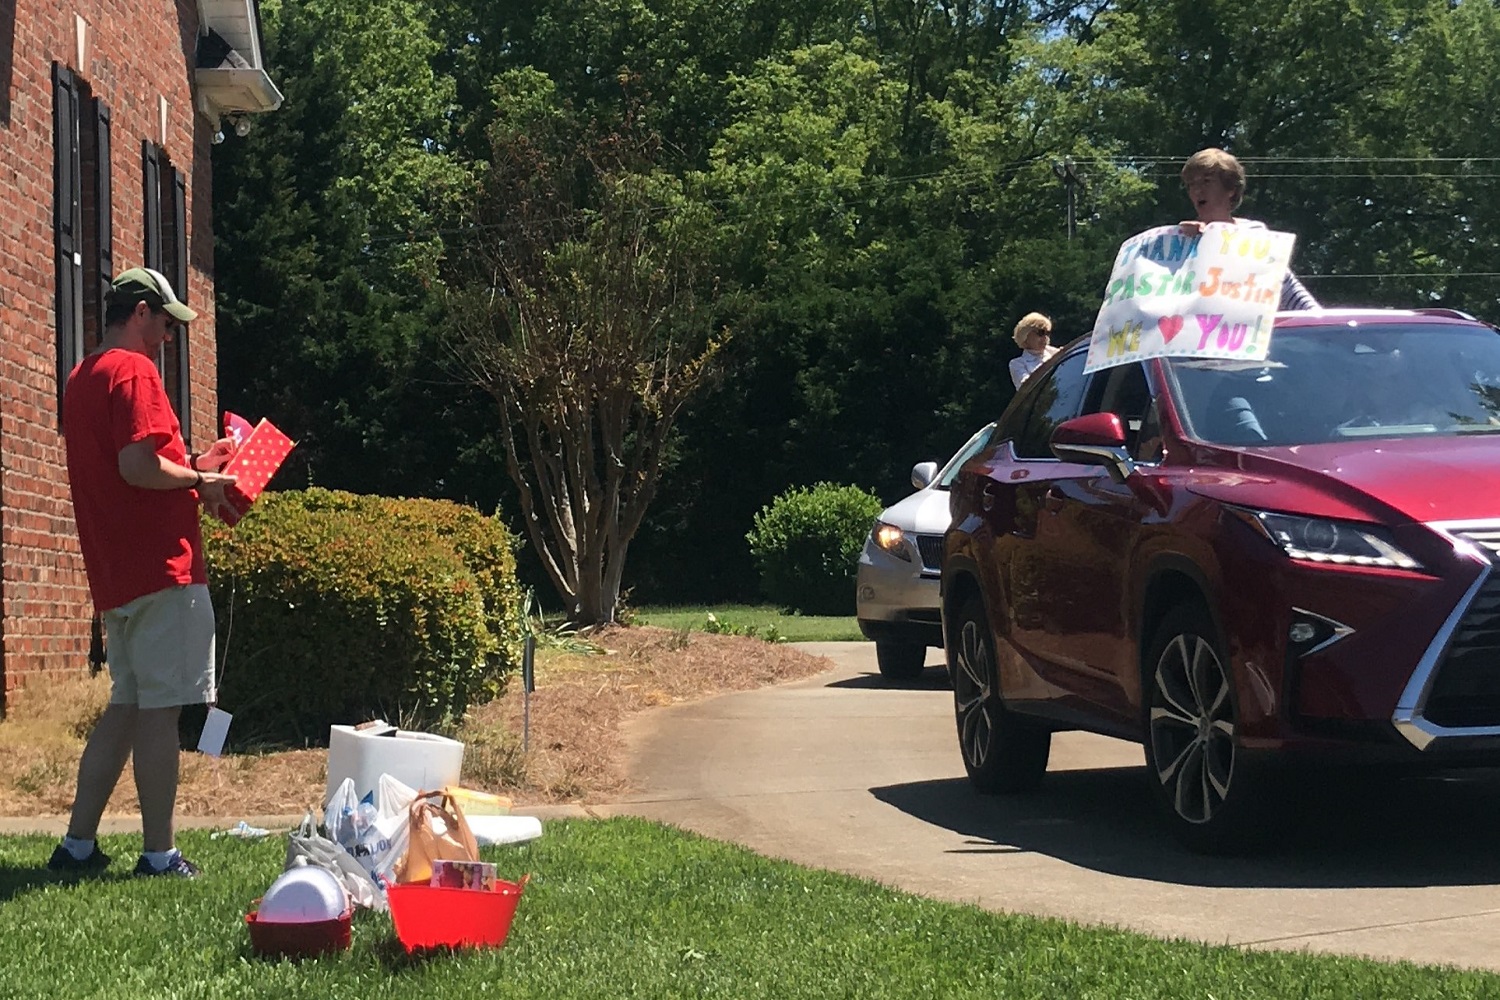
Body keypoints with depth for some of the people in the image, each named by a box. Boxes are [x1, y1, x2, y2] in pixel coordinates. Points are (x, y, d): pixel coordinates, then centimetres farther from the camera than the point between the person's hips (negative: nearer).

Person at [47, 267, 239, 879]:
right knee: (160, 710, -5)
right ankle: (159, 853, -1)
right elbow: (139, 467, -22)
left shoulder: (82, 378, 18)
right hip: (162, 570, -9)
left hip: (117, 575, 9)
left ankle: (77, 844, 14)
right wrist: (201, 481, -7)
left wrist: (190, 466, 18)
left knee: (125, 707, 14)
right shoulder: (133, 370, -11)